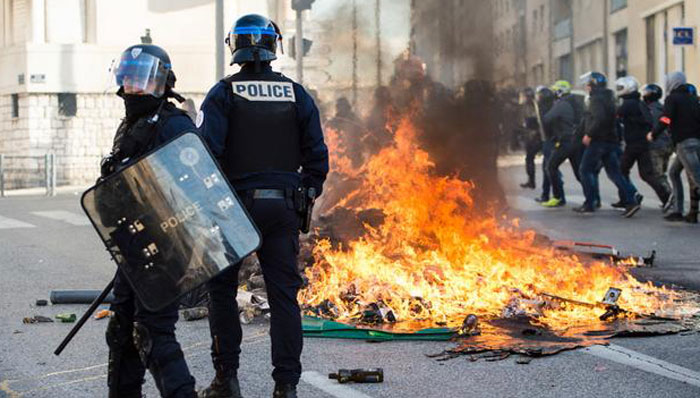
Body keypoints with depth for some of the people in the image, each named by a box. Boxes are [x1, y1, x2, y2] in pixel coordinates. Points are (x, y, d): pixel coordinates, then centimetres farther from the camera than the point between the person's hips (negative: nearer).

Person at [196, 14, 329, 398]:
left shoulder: (224, 93, -5)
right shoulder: (297, 95, 5)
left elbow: (206, 151, -12)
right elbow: (316, 154, 6)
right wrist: (307, 195, 18)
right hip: (283, 207, 3)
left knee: (222, 288, 11)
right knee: (283, 293, 5)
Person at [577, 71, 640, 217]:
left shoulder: (596, 99, -13)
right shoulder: (608, 97, 18)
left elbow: (599, 119, -27)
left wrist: (589, 134, -19)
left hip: (598, 141, -9)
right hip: (611, 141, 9)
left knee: (586, 171, 2)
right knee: (614, 172, 6)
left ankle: (589, 204, 2)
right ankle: (631, 201, -5)